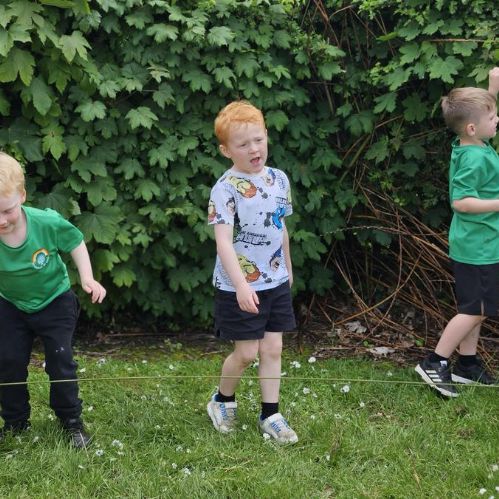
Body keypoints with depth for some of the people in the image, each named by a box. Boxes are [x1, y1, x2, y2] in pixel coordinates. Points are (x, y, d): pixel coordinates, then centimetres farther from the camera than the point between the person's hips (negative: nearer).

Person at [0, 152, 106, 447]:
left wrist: (87, 278, -19)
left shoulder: (48, 223, -31)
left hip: (54, 301, -2)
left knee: (60, 361, 1)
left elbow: (76, 243, -11)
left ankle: (72, 420, 17)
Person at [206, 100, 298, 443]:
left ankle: (271, 415, 18)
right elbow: (223, 241, -23)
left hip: (276, 282, 6)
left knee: (273, 348, 8)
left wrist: (288, 267, 23)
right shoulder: (226, 189, -17)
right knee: (247, 353, 2)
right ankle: (222, 401, 28)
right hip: (239, 287, -5)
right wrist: (241, 285, -31)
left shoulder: (279, 180, 3)